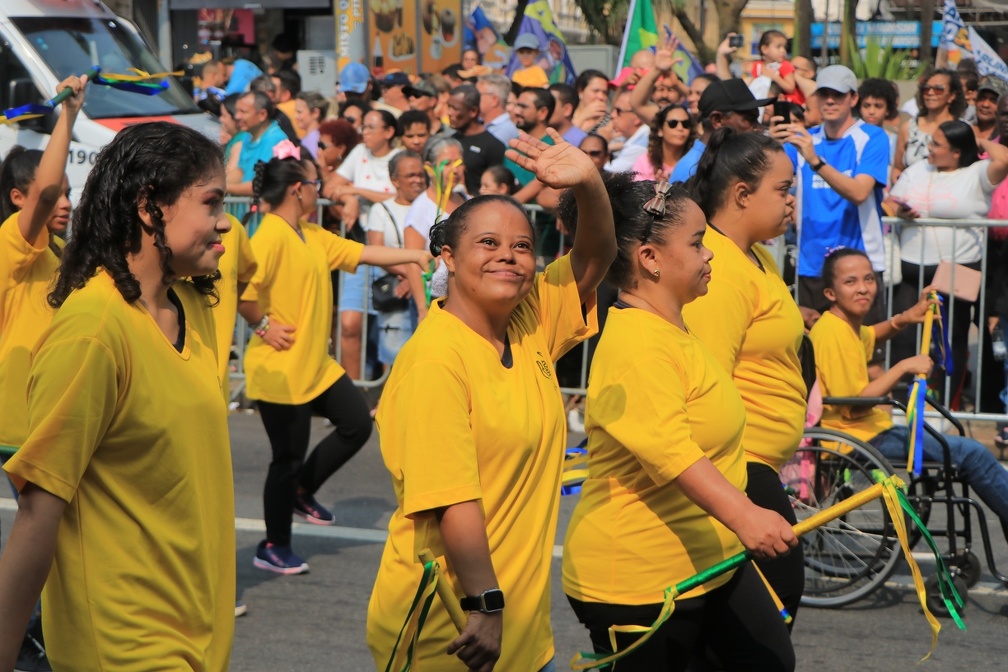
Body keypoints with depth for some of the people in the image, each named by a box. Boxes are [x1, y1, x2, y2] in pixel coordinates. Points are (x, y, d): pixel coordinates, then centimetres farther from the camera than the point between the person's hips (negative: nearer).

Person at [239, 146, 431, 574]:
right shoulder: (272, 235, -19)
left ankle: (301, 491, 30)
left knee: (357, 424, 13)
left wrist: (416, 256, 18)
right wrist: (263, 326, -18)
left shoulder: (312, 236, 11)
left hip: (316, 364, 9)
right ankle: (274, 547, 14)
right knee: (289, 455, 0)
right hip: (281, 370, -9)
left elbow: (362, 253, 17)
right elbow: (240, 289, -29)